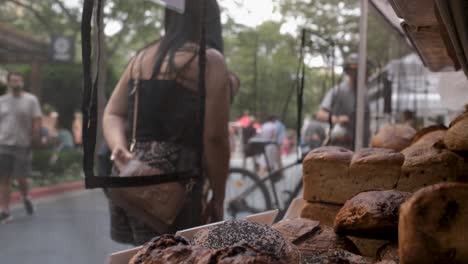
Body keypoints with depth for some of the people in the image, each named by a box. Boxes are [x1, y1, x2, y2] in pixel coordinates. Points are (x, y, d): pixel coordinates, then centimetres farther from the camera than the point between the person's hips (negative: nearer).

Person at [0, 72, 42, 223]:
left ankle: (26, 197, 34)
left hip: (22, 145, -2)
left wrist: (35, 139, -11)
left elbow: (36, 122, -3)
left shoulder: (31, 100, 1)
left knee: (20, 177, 2)